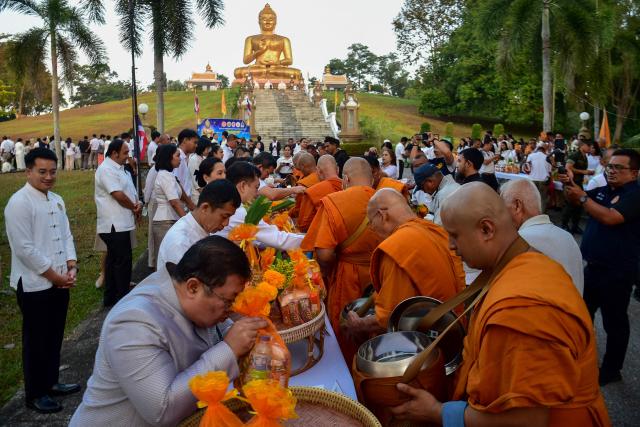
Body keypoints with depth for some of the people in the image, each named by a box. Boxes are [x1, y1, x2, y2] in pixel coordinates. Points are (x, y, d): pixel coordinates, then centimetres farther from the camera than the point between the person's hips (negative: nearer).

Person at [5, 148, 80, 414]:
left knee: (54, 336, 18)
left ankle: (50, 382, 35)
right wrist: (55, 276, -14)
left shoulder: (56, 200, 9)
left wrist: (71, 267, -3)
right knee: (36, 341, 7)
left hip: (59, 282, 7)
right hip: (34, 285, -7)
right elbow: (25, 249, -20)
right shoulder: (19, 203, -16)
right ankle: (34, 394, 24)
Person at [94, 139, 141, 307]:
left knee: (114, 260, 16)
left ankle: (110, 298, 26)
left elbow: (130, 191, 17)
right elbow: (119, 195, -21)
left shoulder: (120, 169, 16)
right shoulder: (106, 169, -15)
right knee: (123, 261, -4)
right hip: (115, 225, -10)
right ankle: (122, 298, 6)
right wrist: (134, 208, -6)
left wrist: (138, 203, -4)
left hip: (120, 224, 10)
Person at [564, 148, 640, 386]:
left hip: (617, 272, -8)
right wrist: (571, 186, -11)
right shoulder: (603, 190, 8)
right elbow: (577, 201, 9)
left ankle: (611, 370, 21)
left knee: (614, 321, 6)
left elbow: (610, 217, -28)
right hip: (593, 266, 8)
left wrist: (583, 198, -21)